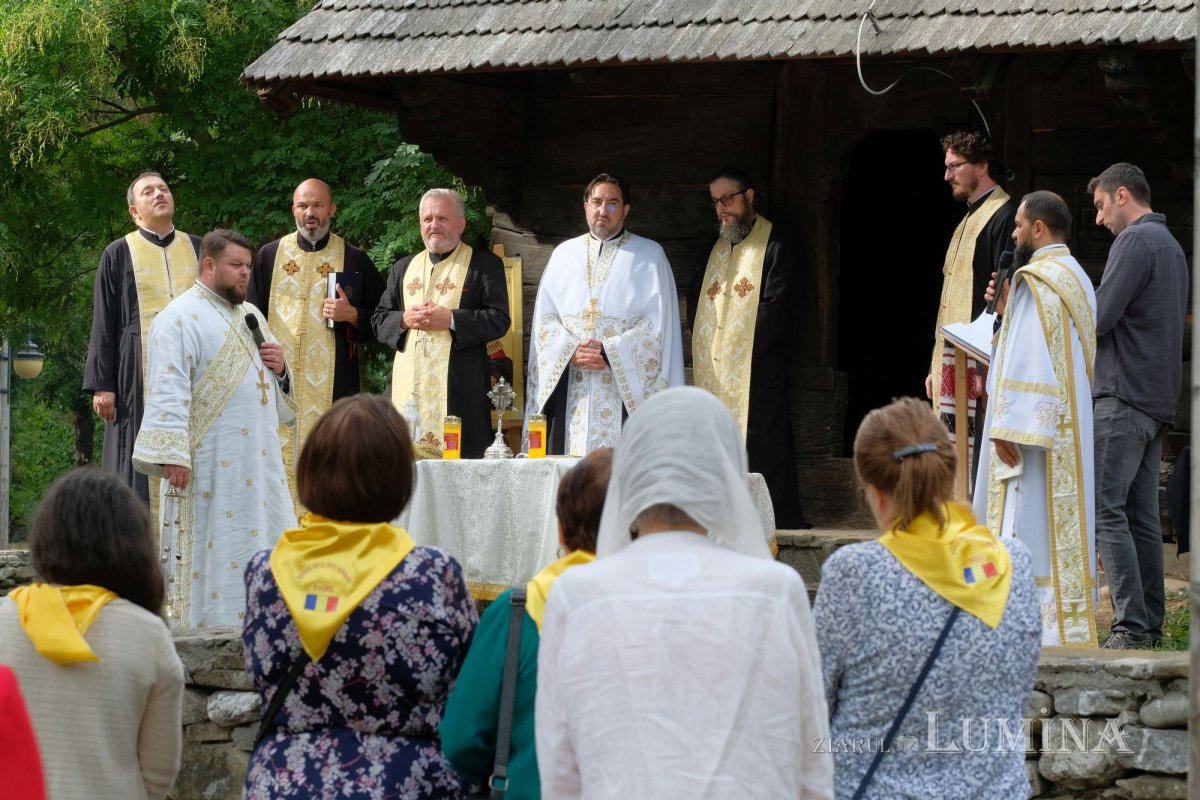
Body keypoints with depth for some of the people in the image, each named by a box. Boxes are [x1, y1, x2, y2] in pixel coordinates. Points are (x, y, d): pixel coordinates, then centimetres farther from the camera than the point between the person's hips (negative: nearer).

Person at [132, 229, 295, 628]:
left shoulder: (251, 315, 18)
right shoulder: (181, 318, -7)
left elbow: (268, 382, 27)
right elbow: (168, 390, -15)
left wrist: (280, 367, 2)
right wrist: (173, 455, -22)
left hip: (260, 457, 8)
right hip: (209, 464, -8)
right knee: (211, 549, -6)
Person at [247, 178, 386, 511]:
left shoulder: (354, 260, 7)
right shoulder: (269, 256, 11)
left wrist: (352, 316, -9)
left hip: (335, 384, -1)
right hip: (279, 381, 1)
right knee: (281, 457, -4)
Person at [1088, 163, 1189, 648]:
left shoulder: (1135, 240, -9)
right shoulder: (1172, 245, 21)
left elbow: (1099, 317, -17)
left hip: (1123, 396, -10)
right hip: (1159, 398, 10)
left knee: (1105, 509, -11)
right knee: (1142, 515, 10)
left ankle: (1131, 626, -16)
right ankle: (1150, 623, 10)